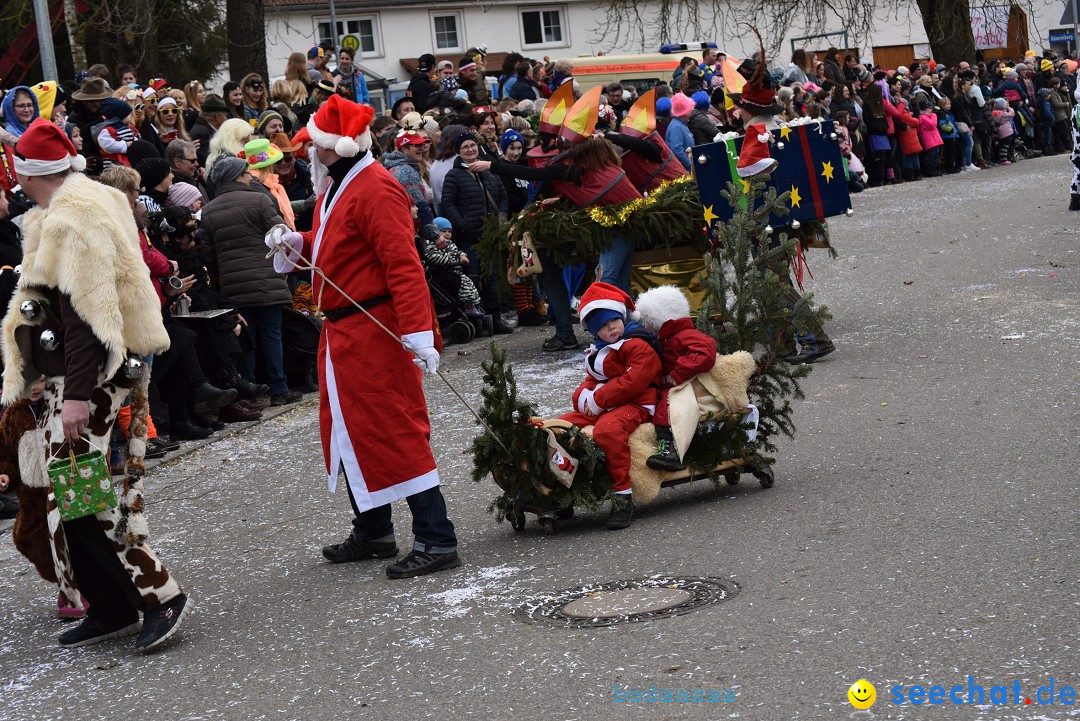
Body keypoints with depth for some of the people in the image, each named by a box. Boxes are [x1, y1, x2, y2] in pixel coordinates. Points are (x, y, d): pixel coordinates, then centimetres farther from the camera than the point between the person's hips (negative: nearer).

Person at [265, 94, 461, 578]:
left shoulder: (375, 190, -18)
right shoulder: (336, 185, 14)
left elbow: (403, 264, -24)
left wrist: (418, 331, -30)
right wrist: (300, 242, 7)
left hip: (375, 330, -11)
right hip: (342, 330, 11)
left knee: (395, 434, -9)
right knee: (349, 431, 16)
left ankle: (437, 541, -4)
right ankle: (373, 533, 28)